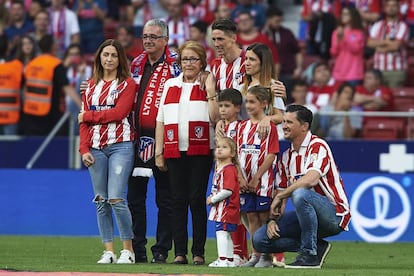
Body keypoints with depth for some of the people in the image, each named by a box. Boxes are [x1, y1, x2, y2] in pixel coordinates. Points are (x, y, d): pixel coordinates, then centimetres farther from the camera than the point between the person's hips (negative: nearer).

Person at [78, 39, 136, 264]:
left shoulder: (127, 84, 3)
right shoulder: (91, 86, 17)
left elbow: (119, 113, -11)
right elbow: (84, 120, 13)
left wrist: (89, 115, -2)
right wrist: (84, 148, 1)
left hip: (120, 145, -5)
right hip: (96, 148, 5)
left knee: (116, 198, -13)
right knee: (101, 201, 1)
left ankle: (128, 250, -4)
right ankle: (108, 251, 5)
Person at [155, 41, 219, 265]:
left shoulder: (208, 85, 5)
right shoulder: (170, 85, 15)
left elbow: (215, 118, -5)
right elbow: (161, 120, 14)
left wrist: (211, 94, -13)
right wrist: (159, 151, 9)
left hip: (200, 151, -3)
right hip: (175, 152, 3)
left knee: (197, 200, -4)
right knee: (178, 200, 1)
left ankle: (198, 253, 0)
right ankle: (180, 252, 3)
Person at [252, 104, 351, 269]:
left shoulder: (318, 147, -12)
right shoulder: (286, 157, 13)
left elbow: (311, 180, -30)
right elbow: (280, 192, 13)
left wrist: (280, 196, -20)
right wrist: (272, 219, -6)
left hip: (334, 215, -8)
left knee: (300, 194, -38)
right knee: (260, 239, -5)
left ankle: (309, 255, -26)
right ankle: (317, 247, 1)